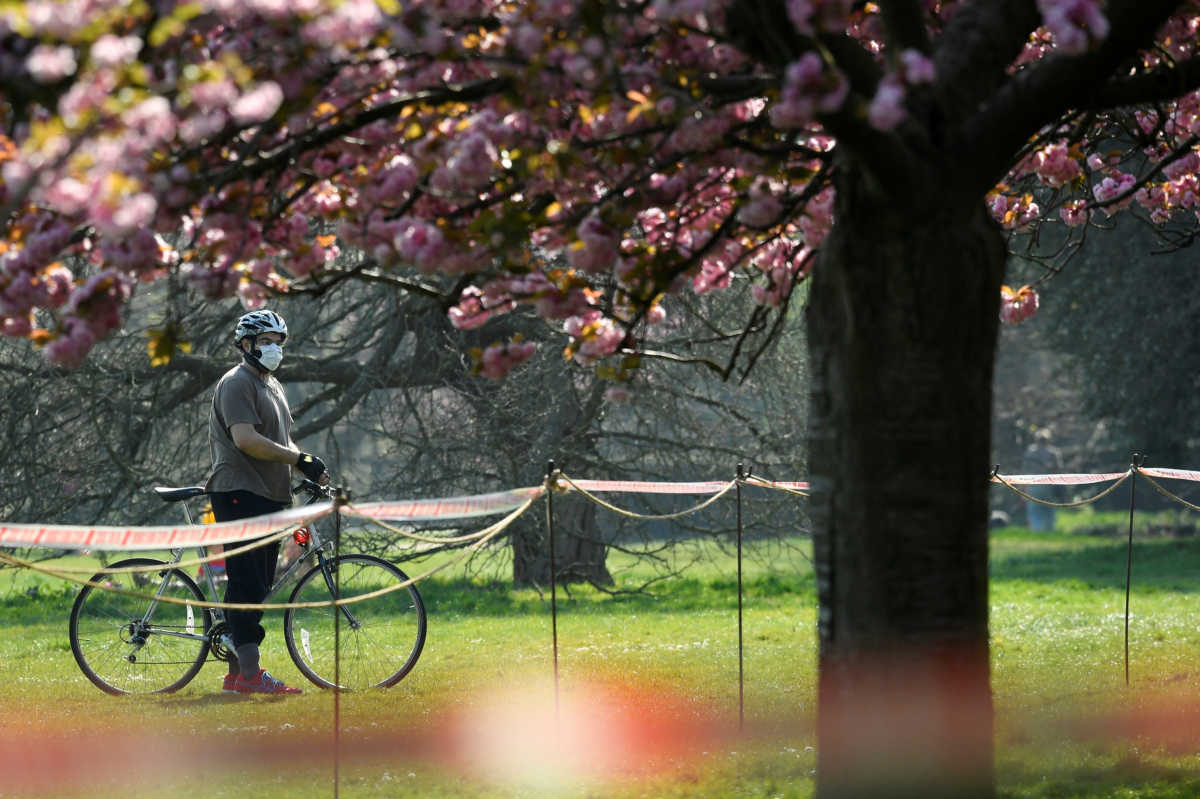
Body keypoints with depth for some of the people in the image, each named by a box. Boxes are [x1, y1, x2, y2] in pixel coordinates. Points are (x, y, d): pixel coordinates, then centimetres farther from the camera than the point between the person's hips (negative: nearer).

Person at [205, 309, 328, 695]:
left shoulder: (272, 386, 22)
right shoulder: (237, 384, -9)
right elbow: (246, 439, -21)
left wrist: (313, 472, 8)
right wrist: (300, 459, -20)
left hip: (268, 498, 10)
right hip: (239, 494, -10)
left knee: (258, 587, 8)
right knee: (247, 585, -13)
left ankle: (236, 675, 11)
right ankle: (249, 673, -16)